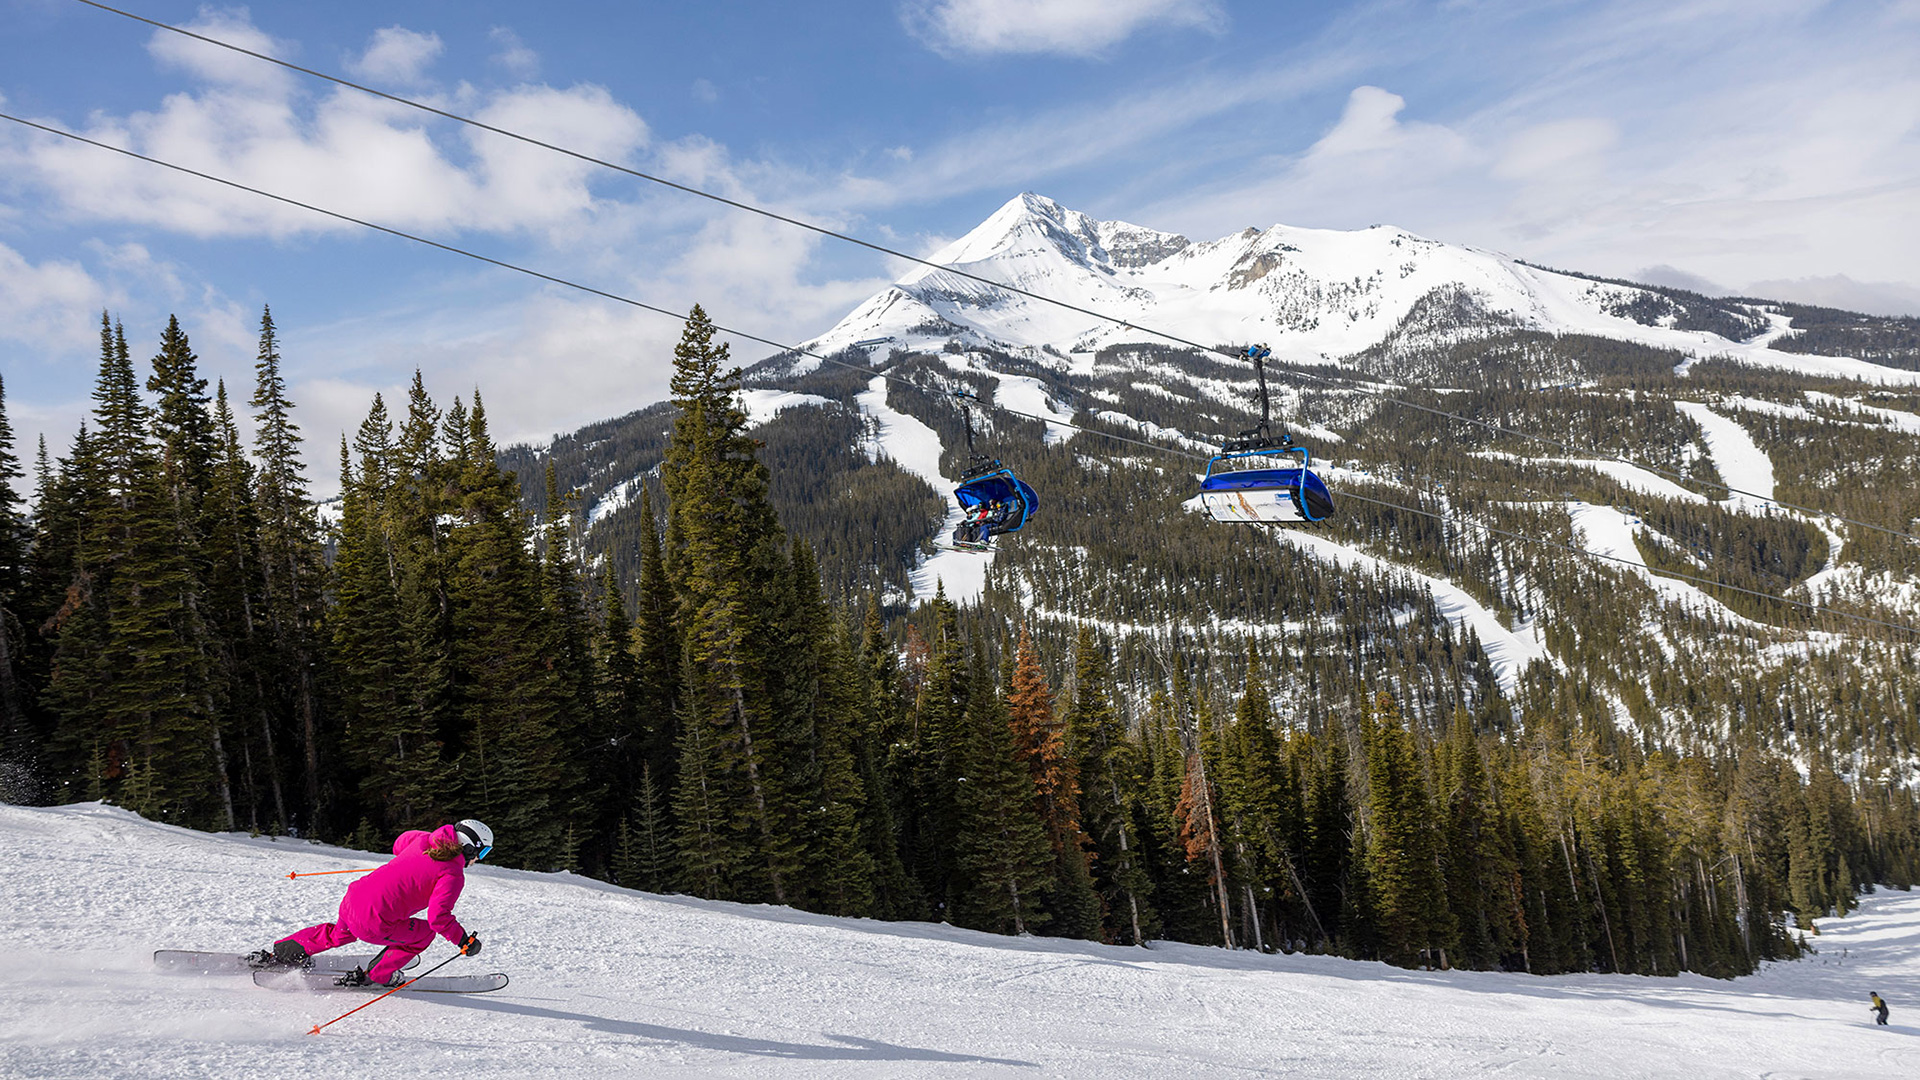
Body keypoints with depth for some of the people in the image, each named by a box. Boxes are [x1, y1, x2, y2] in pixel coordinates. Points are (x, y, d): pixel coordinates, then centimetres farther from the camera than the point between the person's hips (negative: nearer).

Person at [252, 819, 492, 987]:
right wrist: (465, 941, -10)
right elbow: (439, 917, -21)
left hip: (351, 901, 7)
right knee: (425, 932, 15)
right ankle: (376, 975, 19)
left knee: (340, 933, 38)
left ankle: (280, 953, 43)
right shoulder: (453, 874, -13)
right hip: (374, 926, -7)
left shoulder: (424, 840, 7)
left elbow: (399, 845, 29)